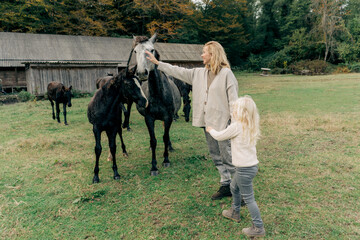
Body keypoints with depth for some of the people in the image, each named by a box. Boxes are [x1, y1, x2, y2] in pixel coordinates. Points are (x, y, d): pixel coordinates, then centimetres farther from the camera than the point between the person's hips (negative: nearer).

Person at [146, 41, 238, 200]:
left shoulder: (226, 73, -9)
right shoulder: (199, 73, 10)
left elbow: (233, 99, -11)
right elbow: (178, 72, 16)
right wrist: (157, 63, 18)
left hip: (222, 122, -7)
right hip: (207, 122, 7)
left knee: (228, 156, -1)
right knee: (216, 157, 14)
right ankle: (226, 186, 27)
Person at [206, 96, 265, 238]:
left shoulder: (236, 126, -21)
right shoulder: (251, 127, 3)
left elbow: (219, 136, -6)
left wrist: (210, 130, 13)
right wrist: (235, 118, 17)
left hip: (244, 169, -9)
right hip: (251, 165, 10)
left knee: (248, 198, 3)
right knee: (234, 188, 28)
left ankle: (258, 228, 15)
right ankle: (235, 213, 47)